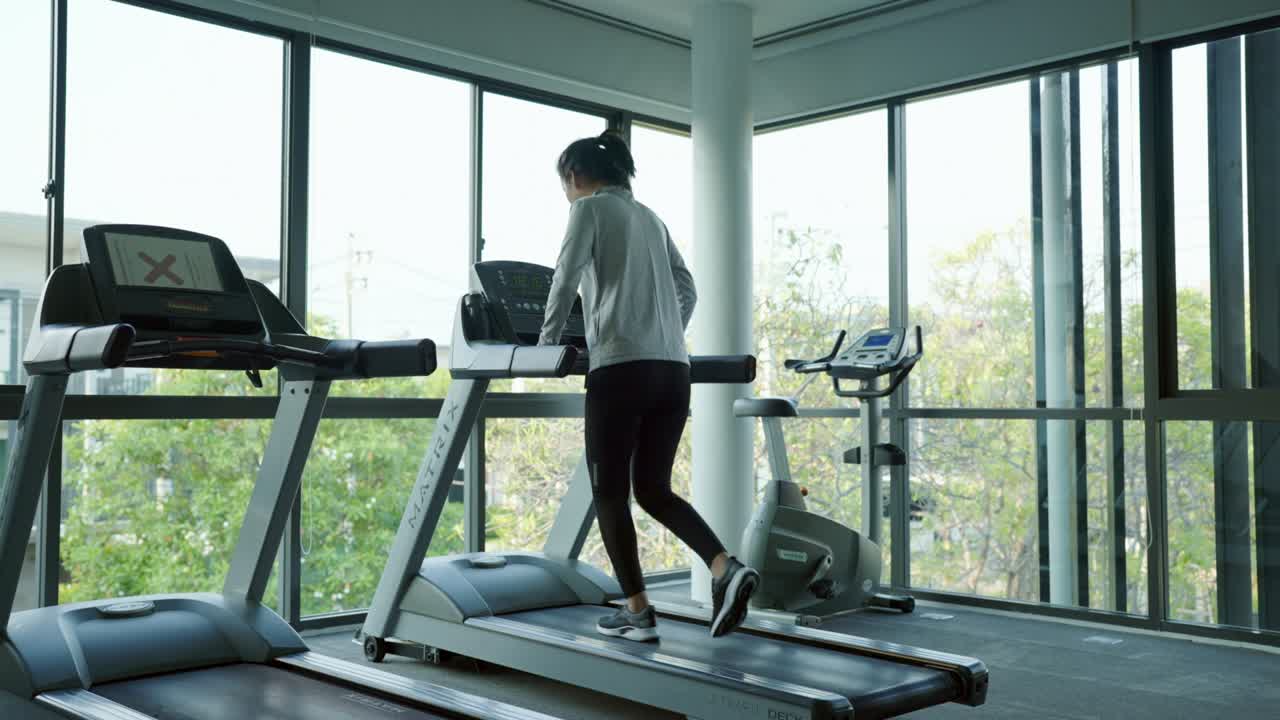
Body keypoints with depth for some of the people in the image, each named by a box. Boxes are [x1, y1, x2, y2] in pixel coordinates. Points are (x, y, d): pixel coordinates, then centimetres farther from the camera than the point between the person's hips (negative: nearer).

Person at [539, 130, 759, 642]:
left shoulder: (589, 208, 3)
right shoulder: (649, 217, 24)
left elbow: (565, 279, -8)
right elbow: (688, 290, 22)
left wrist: (548, 342, 3)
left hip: (621, 367, -7)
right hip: (672, 369, 7)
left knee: (610, 492, 5)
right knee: (653, 489, 12)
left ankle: (638, 612, 6)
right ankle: (726, 569, -7)